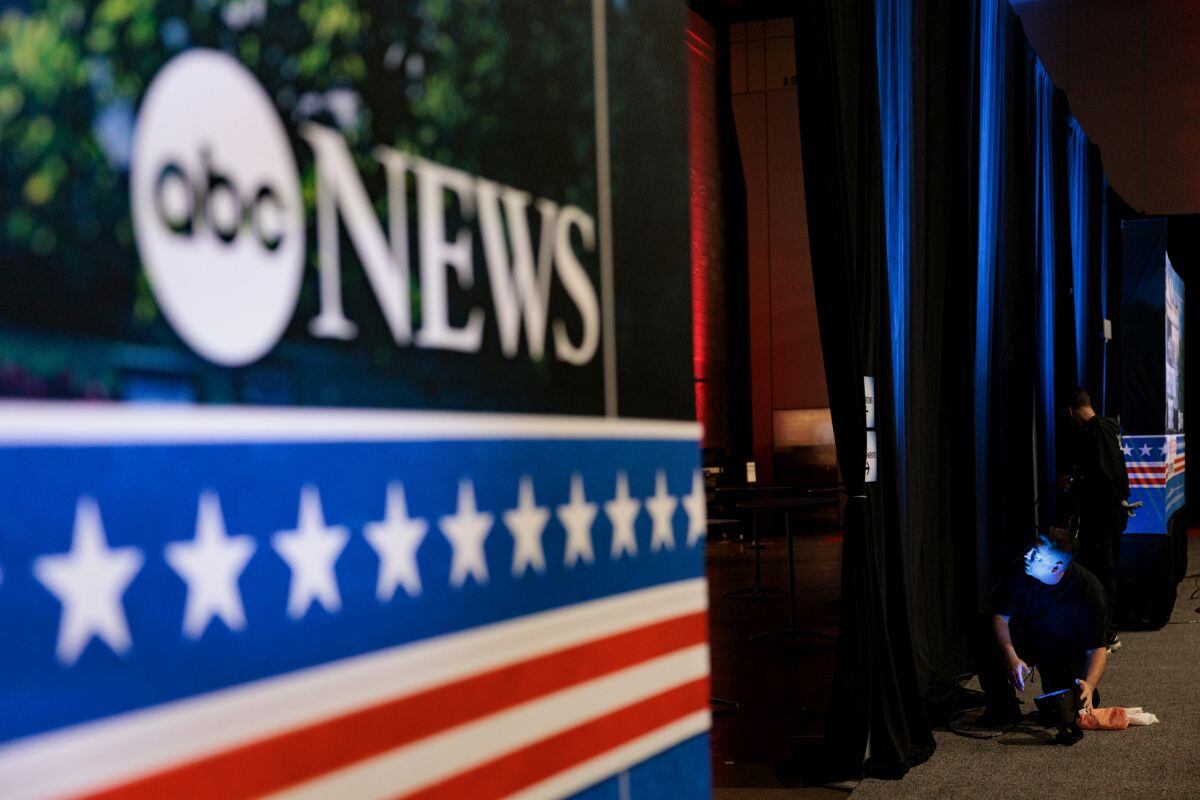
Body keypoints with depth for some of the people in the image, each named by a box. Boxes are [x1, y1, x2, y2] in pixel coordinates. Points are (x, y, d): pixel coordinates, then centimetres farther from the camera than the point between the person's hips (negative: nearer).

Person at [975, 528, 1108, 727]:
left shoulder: (1089, 589, -26)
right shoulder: (1022, 575, -23)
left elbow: (1097, 649, -22)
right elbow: (1001, 617, -18)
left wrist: (1089, 685, -41)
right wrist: (1011, 658, -36)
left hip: (1065, 653, 0)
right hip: (1024, 641, 0)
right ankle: (1004, 708, -5)